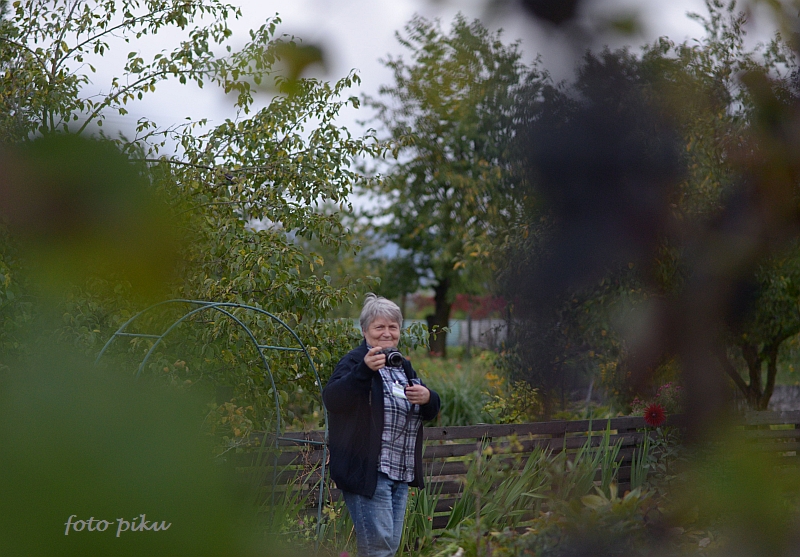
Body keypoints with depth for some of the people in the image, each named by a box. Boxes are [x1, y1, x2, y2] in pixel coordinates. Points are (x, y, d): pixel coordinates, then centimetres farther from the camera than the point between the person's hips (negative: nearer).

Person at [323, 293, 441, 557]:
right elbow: (331, 399, -24)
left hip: (401, 474, 8)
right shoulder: (355, 362, -6)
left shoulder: (403, 366, 18)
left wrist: (427, 398, -3)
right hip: (367, 473, -8)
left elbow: (430, 412, 21)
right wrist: (364, 370, -36)